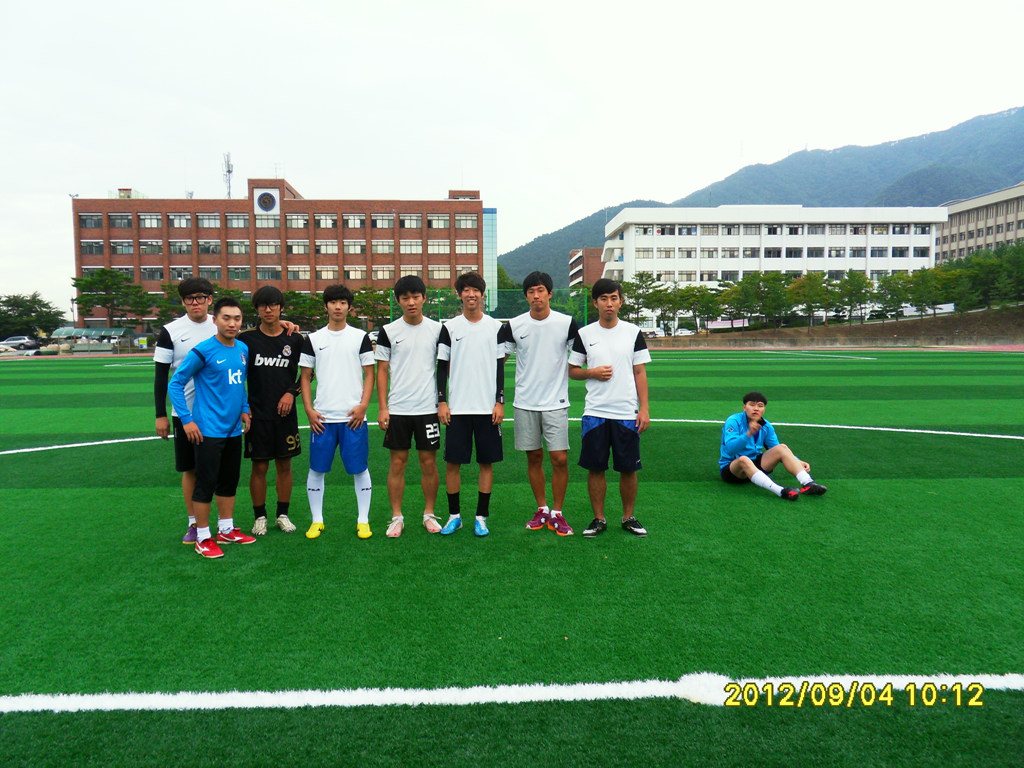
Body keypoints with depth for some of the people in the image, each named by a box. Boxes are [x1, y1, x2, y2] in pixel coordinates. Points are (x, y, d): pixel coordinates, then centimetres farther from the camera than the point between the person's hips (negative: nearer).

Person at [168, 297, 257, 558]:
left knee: (229, 481, 15)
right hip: (208, 430, -7)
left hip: (233, 429, 7)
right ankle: (203, 538, 14)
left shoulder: (243, 349, 6)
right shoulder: (203, 351, -13)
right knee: (206, 483, 1)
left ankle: (226, 530, 29)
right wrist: (186, 420, -13)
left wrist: (244, 409, 11)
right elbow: (175, 384, -9)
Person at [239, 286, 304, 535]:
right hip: (257, 414, -1)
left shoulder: (295, 339, 3)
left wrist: (291, 393, -2)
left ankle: (283, 515, 21)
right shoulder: (246, 338, 0)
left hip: (285, 413, 1)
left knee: (284, 465, 8)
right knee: (259, 467, 3)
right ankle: (260, 517, 17)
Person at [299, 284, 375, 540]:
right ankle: (317, 520, 20)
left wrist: (363, 406, -8)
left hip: (353, 416, -1)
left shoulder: (360, 337, 5)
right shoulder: (313, 339, 8)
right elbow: (305, 377, 10)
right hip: (322, 417, 2)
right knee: (317, 469, 6)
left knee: (359, 468, 3)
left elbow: (369, 374, 4)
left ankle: (363, 520, 14)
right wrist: (309, 410, -1)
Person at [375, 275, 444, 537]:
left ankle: (429, 514, 21)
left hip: (428, 408, 0)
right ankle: (396, 516, 17)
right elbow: (382, 370, 4)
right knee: (398, 462, 5)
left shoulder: (437, 329, 3)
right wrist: (382, 407, -2)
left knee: (429, 462, 6)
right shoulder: (388, 331, 2)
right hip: (397, 408, 0)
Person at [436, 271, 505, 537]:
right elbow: (442, 367, 5)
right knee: (452, 462, 3)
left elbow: (500, 367, 6)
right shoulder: (449, 328, 4)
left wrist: (500, 402, -1)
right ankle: (454, 515, 18)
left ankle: (481, 517, 16)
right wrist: (442, 402, -2)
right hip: (457, 407, 0)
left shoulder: (495, 327, 5)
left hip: (488, 407, 0)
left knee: (487, 463, 5)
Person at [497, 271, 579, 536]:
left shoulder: (567, 323, -4)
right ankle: (542, 509, 24)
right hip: (525, 404, 2)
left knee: (560, 459, -5)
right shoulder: (514, 325, 0)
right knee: (534, 458, 10)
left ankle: (557, 513, 12)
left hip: (556, 403, -1)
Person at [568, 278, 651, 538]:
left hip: (627, 413, 0)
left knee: (629, 468, 5)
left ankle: (629, 518, 23)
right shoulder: (584, 334, 4)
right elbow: (572, 370, 9)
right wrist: (592, 373, -11)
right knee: (595, 468, 4)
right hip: (595, 413, 0)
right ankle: (598, 519, 19)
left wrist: (645, 408, -3)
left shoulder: (633, 332, 4)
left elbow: (640, 373, 4)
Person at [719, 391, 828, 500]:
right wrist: (749, 434, -42)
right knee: (743, 459, -39)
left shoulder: (766, 426, 4)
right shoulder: (733, 421, -15)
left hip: (755, 464, 6)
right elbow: (729, 449, -29)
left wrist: (798, 462, -5)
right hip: (730, 467, -6)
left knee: (782, 447, -12)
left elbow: (777, 452, 11)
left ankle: (808, 483, -27)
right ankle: (781, 491, -54)